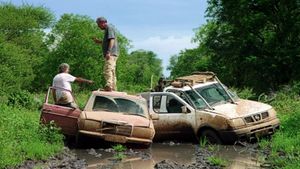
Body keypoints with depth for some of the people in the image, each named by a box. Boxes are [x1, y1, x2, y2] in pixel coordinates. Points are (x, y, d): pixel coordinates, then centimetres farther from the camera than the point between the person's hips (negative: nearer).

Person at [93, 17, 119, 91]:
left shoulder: (109, 27, -6)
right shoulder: (107, 29, 24)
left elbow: (112, 40, -19)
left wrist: (108, 52, -27)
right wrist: (99, 41, 26)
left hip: (111, 54, -11)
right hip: (112, 54, 11)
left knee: (108, 70, -22)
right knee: (112, 71, 13)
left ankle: (109, 85, -34)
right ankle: (113, 88, 17)